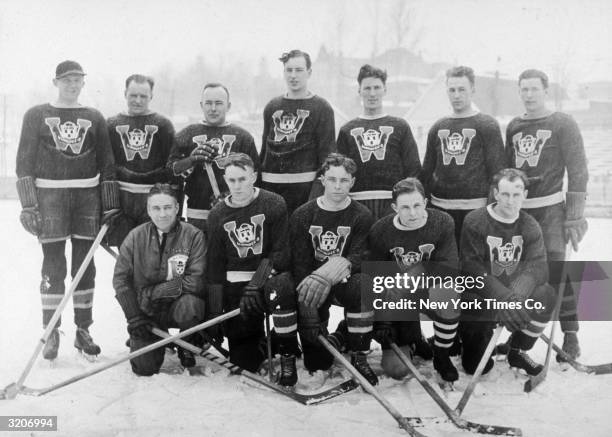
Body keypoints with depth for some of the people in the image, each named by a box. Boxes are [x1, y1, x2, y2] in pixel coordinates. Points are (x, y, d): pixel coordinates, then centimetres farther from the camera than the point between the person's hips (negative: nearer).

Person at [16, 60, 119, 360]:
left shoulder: (94, 118, 11)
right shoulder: (36, 115, 7)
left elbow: (106, 163, 10)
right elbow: (24, 162, 2)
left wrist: (111, 205, 3)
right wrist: (28, 204, -6)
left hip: (88, 196, 2)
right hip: (49, 196, -2)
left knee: (85, 265, 5)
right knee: (53, 266, -1)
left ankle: (83, 330, 14)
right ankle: (51, 333, 8)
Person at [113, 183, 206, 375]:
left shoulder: (193, 235, -12)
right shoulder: (136, 237, -5)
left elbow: (197, 281, -18)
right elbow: (120, 279, -2)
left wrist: (152, 292, -16)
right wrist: (133, 317, -10)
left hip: (178, 304, -2)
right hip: (145, 311, 2)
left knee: (189, 305, -36)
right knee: (144, 367, -11)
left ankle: (188, 345, -2)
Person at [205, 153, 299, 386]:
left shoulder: (274, 204, -8)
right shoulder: (218, 214, 3)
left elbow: (281, 253, -11)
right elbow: (214, 266, 6)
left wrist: (256, 284, -24)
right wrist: (214, 313, 2)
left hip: (270, 274, -2)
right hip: (236, 284, 2)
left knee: (279, 288, -40)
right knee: (243, 361, -5)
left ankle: (288, 356, -22)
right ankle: (261, 340, 31)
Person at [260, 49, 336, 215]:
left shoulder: (321, 108, 1)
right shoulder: (272, 107, 16)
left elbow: (327, 152, -3)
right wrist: (256, 182, 16)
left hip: (304, 185, -4)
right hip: (269, 185, 4)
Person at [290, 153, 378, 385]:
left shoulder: (362, 216, -4)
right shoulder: (302, 216, -4)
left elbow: (359, 259, -14)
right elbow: (299, 265, -10)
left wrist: (334, 270, -37)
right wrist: (309, 318, -19)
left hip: (343, 284, 0)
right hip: (312, 288, 0)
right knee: (317, 364, -12)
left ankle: (359, 357, -18)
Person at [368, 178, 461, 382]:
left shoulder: (443, 222, -14)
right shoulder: (380, 231, -12)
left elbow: (450, 266, -16)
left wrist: (421, 272, -28)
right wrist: (382, 321, -12)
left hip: (430, 290, 0)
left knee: (447, 294, -38)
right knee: (396, 369, -10)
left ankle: (441, 356, -10)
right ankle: (413, 341, 28)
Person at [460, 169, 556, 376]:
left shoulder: (530, 225, 0)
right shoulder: (475, 222, -13)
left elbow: (537, 266, -12)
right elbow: (472, 268, -21)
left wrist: (517, 293, -33)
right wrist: (503, 297, -34)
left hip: (515, 295, 4)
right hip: (478, 299, -3)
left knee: (546, 295, -26)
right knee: (477, 366, -9)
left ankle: (517, 351, -2)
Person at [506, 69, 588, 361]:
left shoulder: (563, 124, -1)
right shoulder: (513, 127, 13)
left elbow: (578, 172, -5)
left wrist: (574, 216, -11)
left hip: (550, 210, -4)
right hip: (517, 210, 4)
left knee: (557, 272, -9)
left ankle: (570, 335, 1)